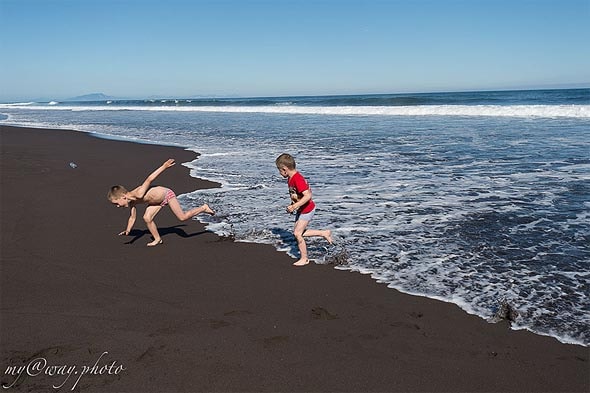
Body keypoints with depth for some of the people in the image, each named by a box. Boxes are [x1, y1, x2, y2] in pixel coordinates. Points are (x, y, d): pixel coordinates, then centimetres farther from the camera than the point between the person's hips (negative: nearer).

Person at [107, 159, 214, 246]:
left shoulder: (138, 194, -35)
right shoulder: (131, 203, -10)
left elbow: (149, 179, -34)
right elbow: (132, 217, 3)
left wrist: (164, 166, -31)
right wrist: (128, 229, -9)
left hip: (167, 194, -7)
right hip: (159, 200, 7)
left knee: (183, 217, -5)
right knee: (147, 218, -4)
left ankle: (204, 208, 13)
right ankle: (157, 239, 12)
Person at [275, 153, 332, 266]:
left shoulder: (298, 179, -29)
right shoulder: (291, 178, 3)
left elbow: (308, 195, -36)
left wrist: (294, 206, -37)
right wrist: (292, 205, 9)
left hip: (307, 210, -10)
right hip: (301, 210, 10)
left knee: (297, 233, -7)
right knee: (299, 232, 14)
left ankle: (304, 259, 8)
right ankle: (324, 233, 23)